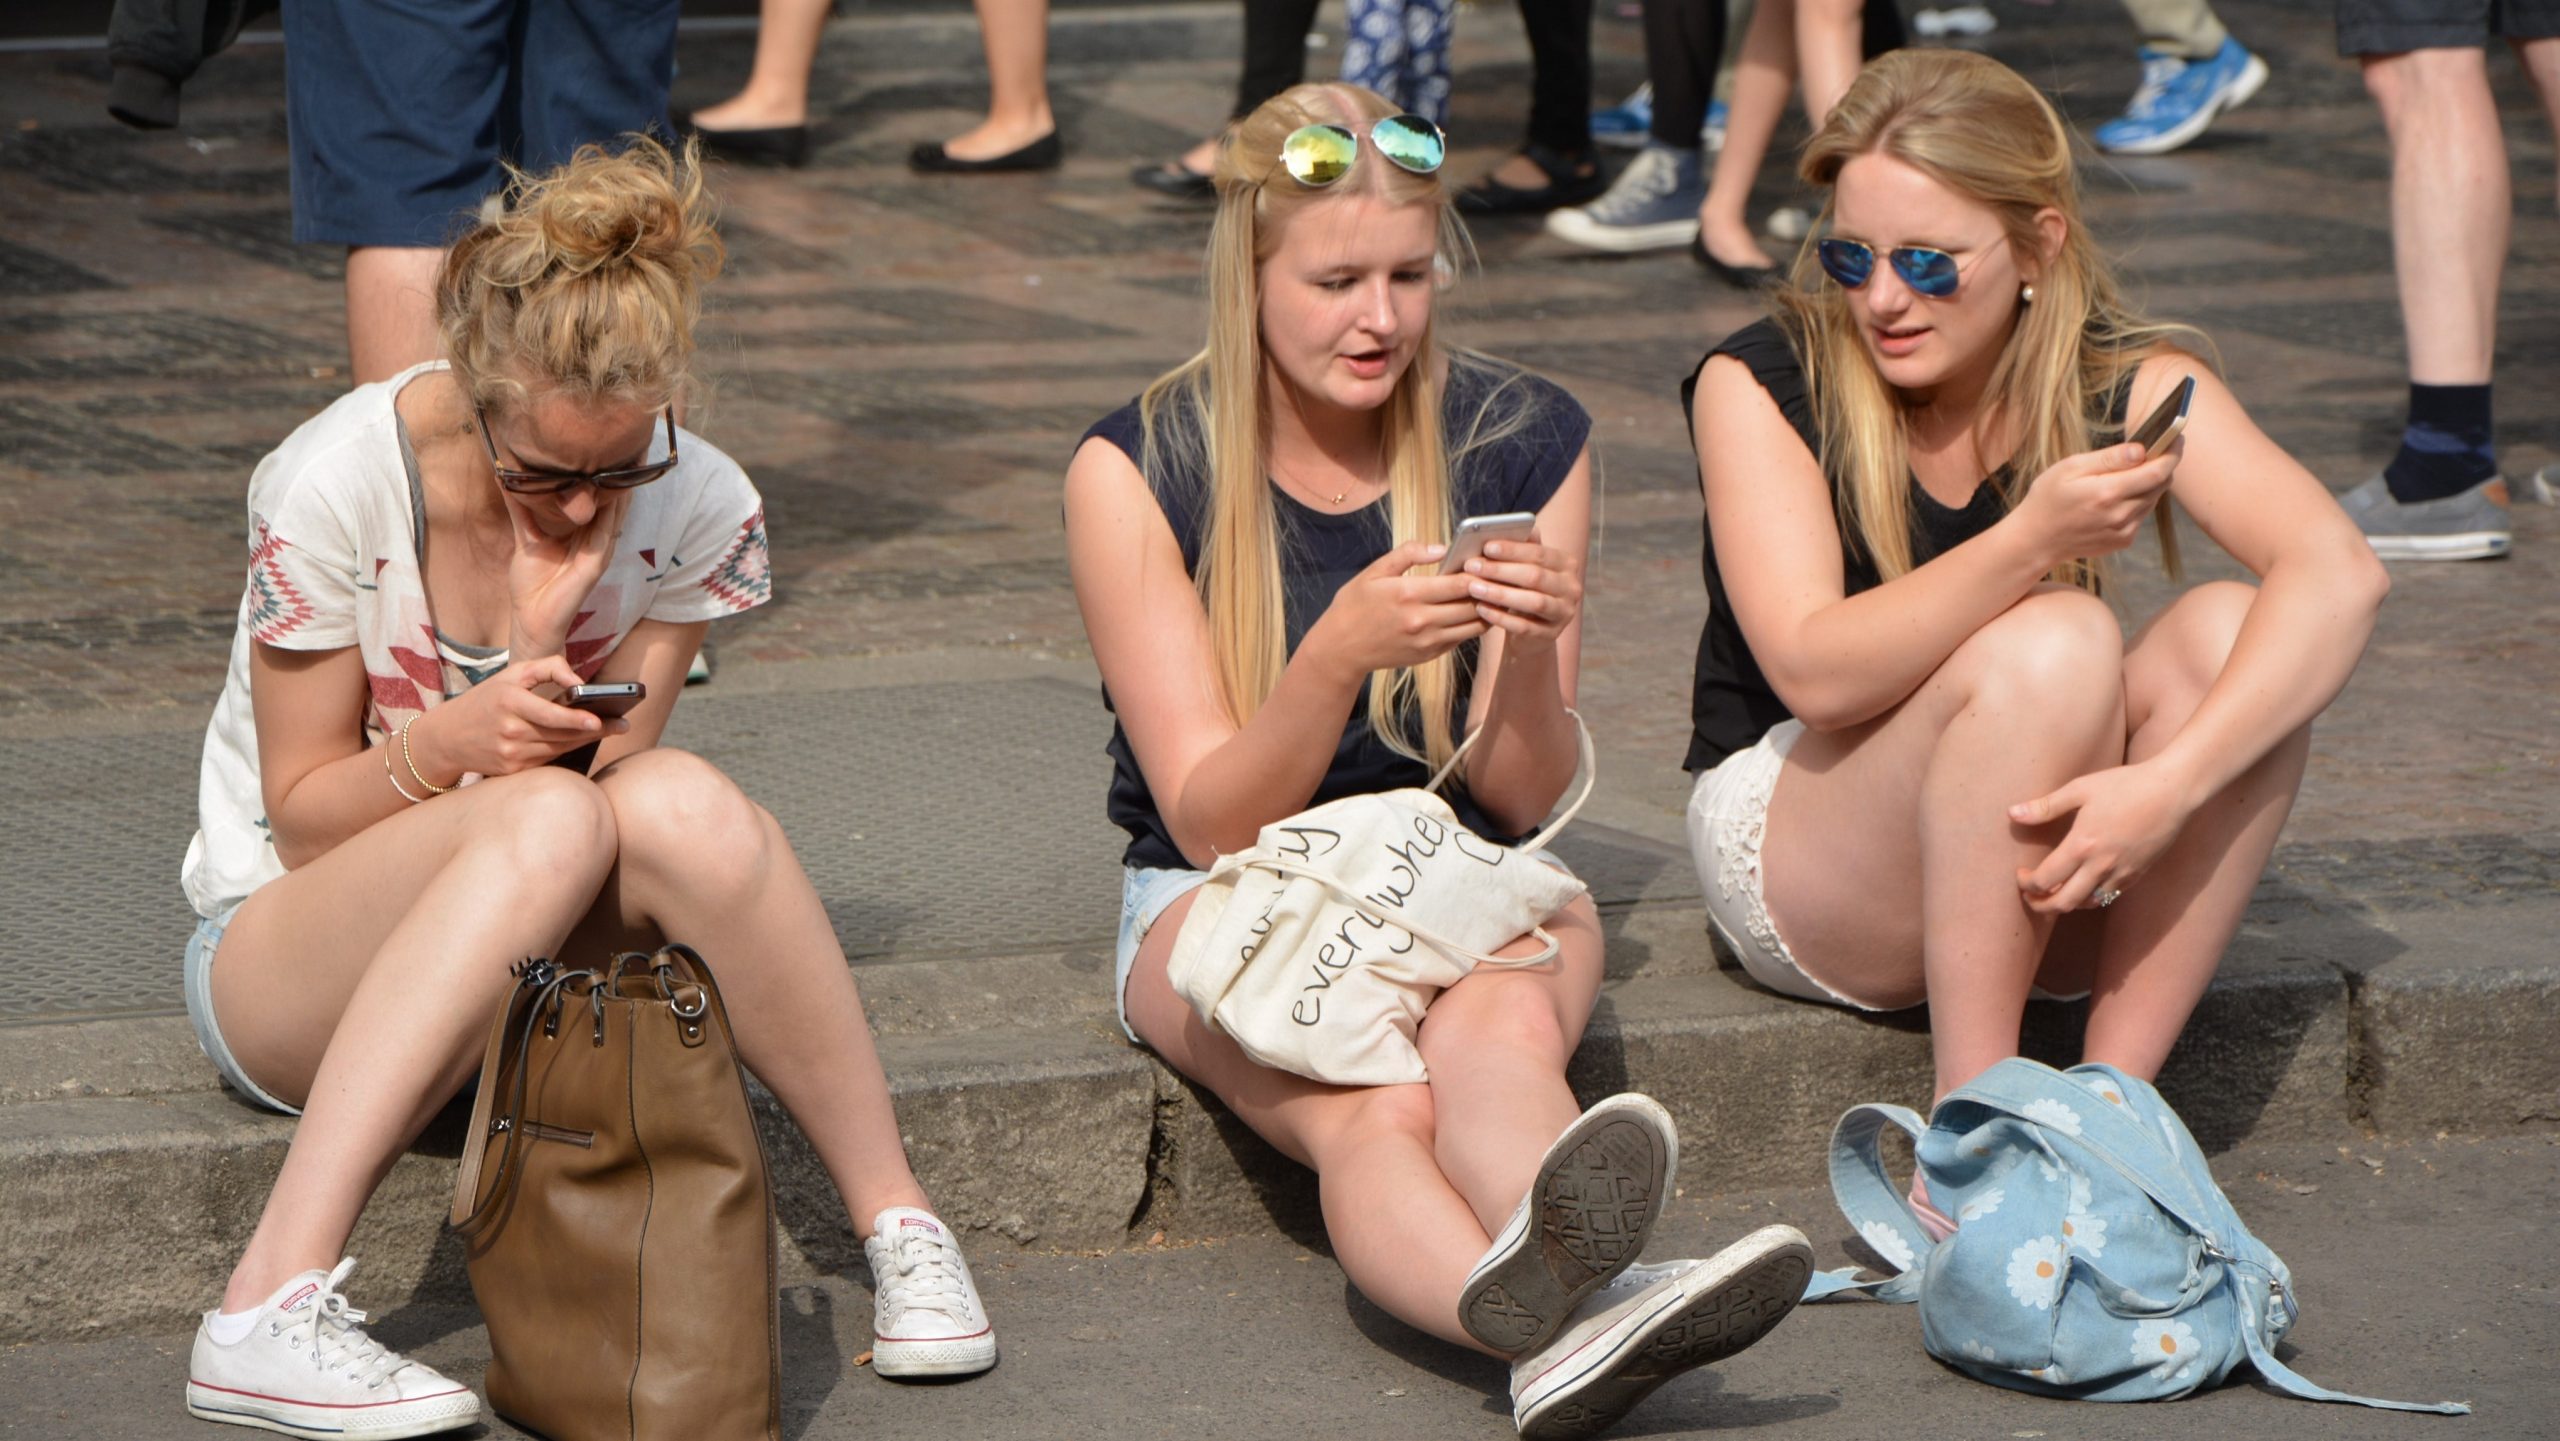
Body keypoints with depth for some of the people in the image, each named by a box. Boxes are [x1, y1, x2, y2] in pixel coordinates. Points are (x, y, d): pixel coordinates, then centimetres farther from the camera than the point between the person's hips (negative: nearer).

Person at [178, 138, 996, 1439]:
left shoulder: (701, 513, -9)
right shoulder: (336, 484, -18)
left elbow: (606, 764, -8)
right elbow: (304, 817, -12)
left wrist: (545, 643, -26)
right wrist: (453, 740, -31)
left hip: (539, 956, 3)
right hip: (282, 956, -3)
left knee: (681, 804, -32)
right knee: (546, 821, -37)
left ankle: (898, 1230, -21)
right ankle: (274, 1305, -44)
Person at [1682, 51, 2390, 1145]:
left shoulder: (2124, 388, -7)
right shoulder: (1758, 386, -12)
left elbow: (2341, 578, -23)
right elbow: (1817, 674, -25)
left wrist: (2166, 785, -39)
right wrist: (2033, 542, -39)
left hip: (2034, 864, 3)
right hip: (1789, 868, -3)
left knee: (2228, 634, -24)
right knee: (2057, 645, -30)